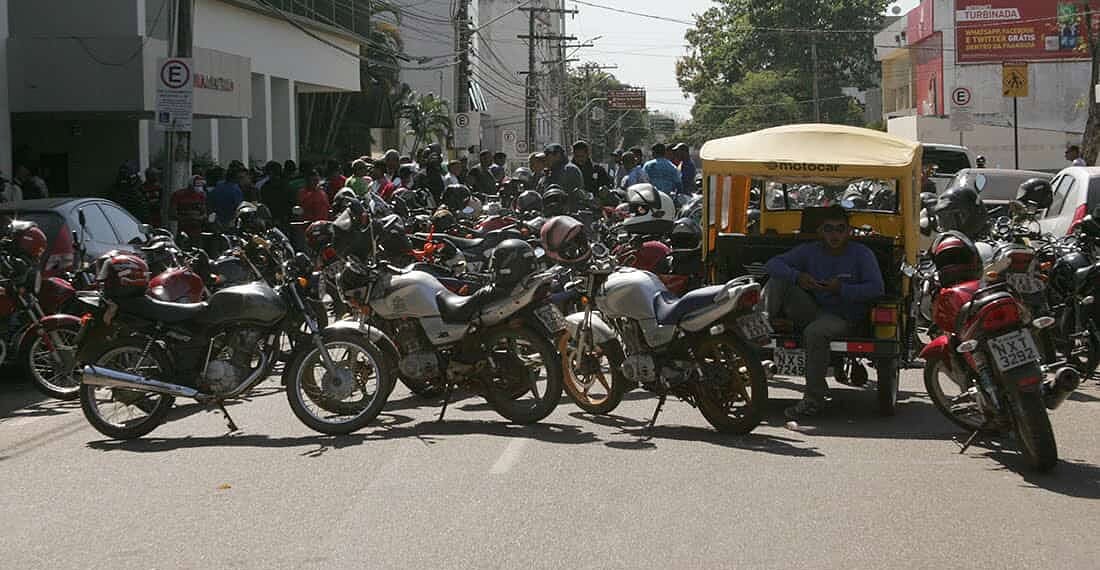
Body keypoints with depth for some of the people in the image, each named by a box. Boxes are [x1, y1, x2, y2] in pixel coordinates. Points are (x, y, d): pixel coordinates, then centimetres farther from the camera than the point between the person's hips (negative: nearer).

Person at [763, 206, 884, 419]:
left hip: (843, 318, -4)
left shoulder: (862, 254, -5)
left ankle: (814, 398, -28)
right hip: (813, 311, 4)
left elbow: (876, 289, -14)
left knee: (815, 332, -38)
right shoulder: (810, 251, 3)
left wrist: (842, 289, -22)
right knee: (777, 281, -13)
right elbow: (772, 264, -3)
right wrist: (797, 277, -22)